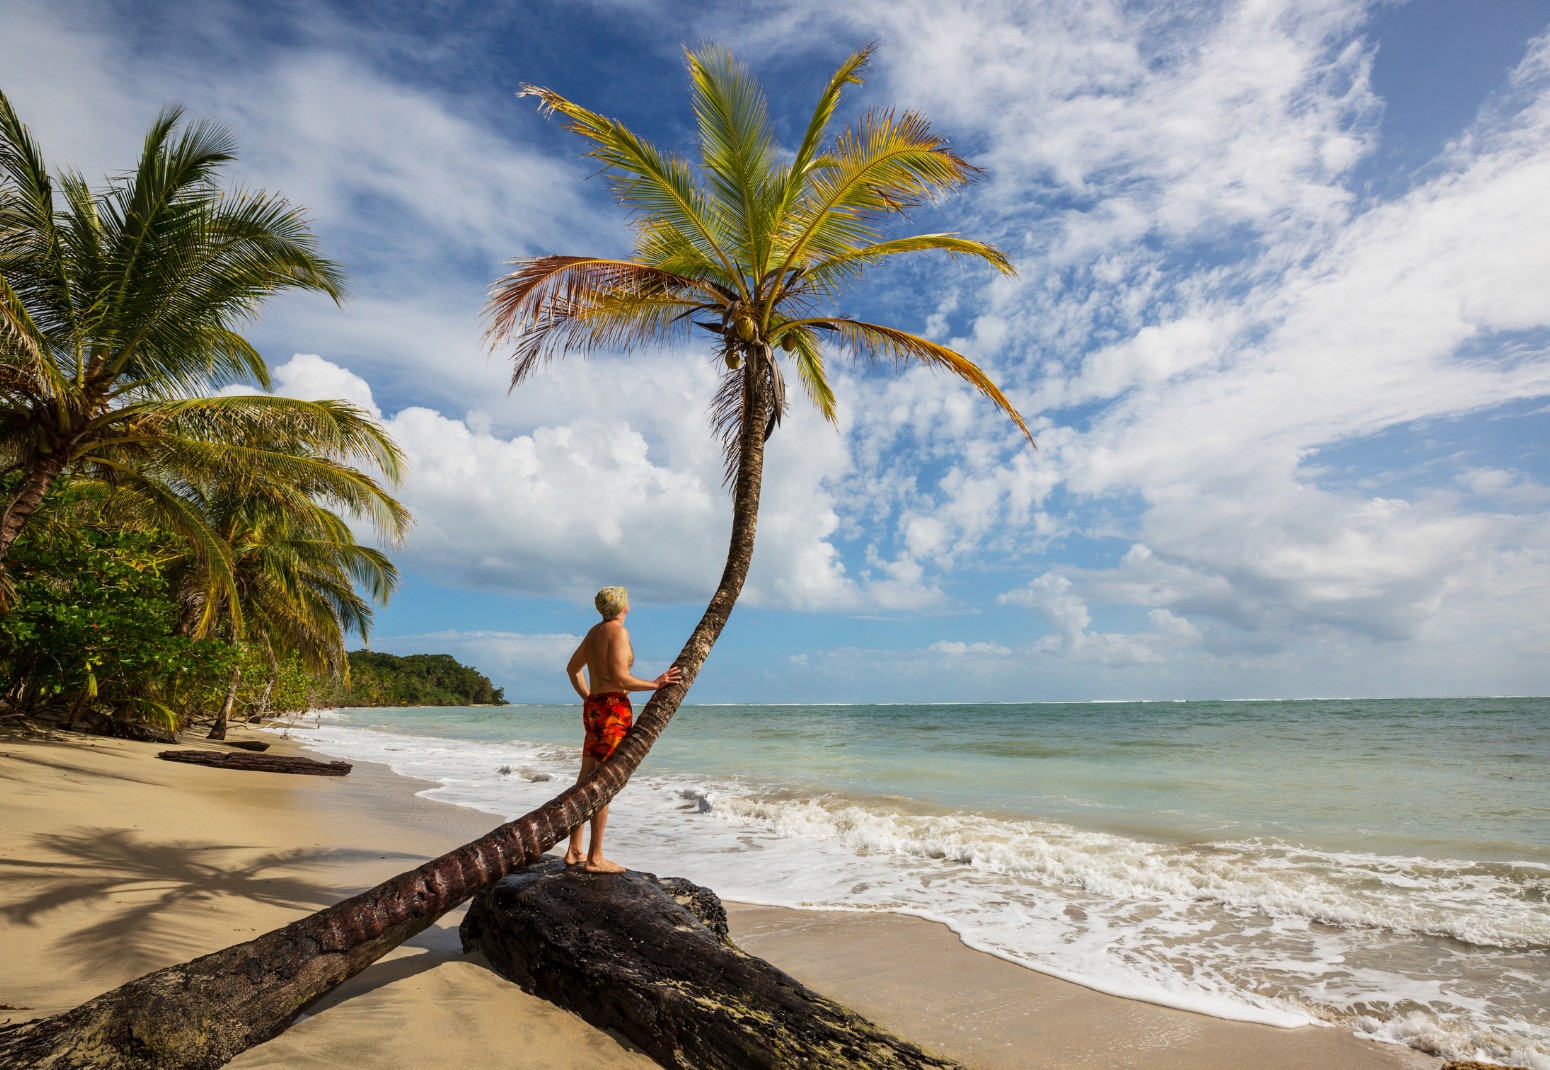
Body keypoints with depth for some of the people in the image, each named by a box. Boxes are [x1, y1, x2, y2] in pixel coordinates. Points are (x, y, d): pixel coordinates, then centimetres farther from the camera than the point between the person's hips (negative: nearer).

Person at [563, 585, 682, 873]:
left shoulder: (595, 631, 15)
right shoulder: (618, 631, -12)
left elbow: (572, 668, 25)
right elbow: (620, 679, -20)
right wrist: (656, 684, -11)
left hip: (594, 707, 9)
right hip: (613, 709, -9)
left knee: (586, 780, 13)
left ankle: (574, 851, 21)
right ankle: (595, 858, 0)